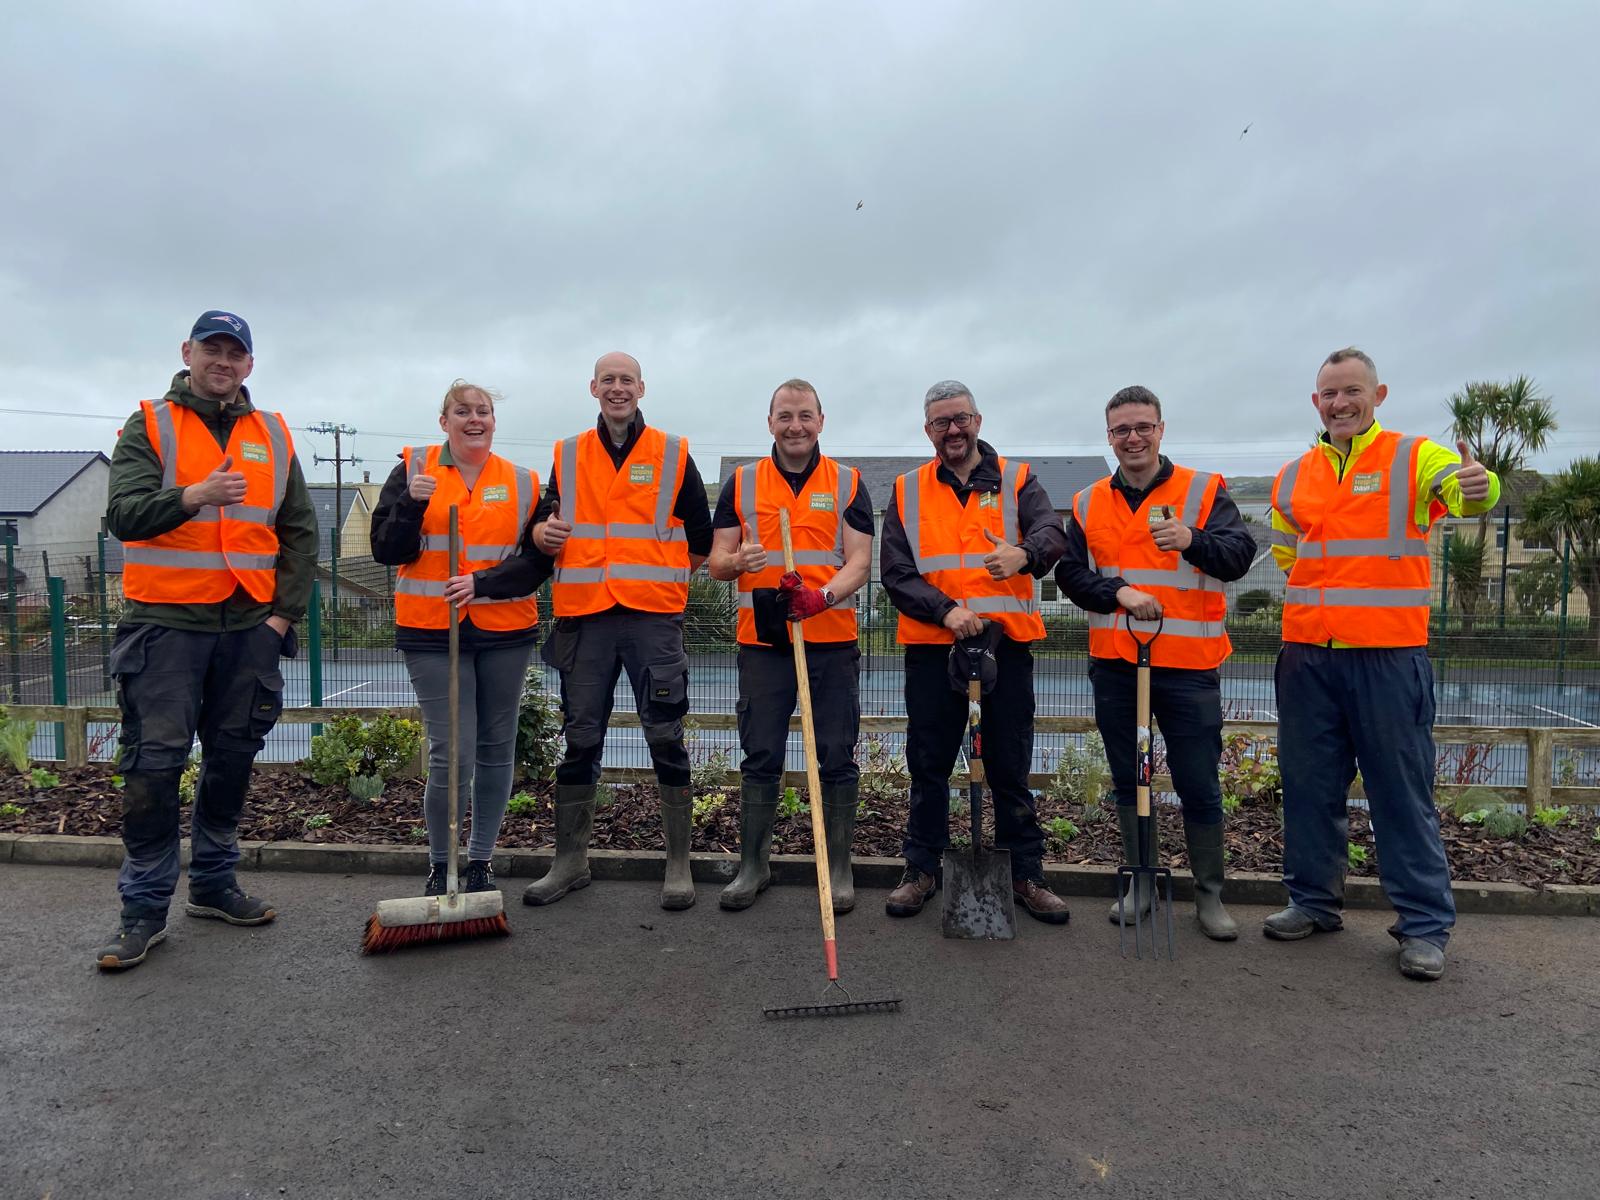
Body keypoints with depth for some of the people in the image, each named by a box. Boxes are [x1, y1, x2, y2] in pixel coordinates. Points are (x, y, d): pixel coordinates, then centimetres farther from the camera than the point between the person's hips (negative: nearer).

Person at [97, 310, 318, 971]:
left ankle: (213, 883, 26)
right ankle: (144, 908, 8)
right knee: (154, 764, -3)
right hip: (165, 623, -3)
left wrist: (285, 612, 2)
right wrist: (194, 496, -32)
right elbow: (123, 514, -12)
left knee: (232, 759, 11)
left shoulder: (273, 435, 12)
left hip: (249, 626, 4)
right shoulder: (149, 426, 2)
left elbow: (300, 531, 12)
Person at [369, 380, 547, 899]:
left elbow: (536, 561, 1)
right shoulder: (413, 469, 5)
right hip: (432, 633, -2)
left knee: (497, 748, 8)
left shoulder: (521, 482, 7)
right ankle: (439, 866, 13)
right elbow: (387, 551, 1)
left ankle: (481, 861, 23)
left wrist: (482, 583, -13)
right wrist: (412, 505, -15)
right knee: (451, 755, -7)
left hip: (505, 632, 2)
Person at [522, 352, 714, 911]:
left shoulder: (673, 454, 6)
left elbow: (701, 538, 11)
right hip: (583, 617, 2)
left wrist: (662, 580, 10)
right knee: (579, 739, 8)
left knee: (666, 739, -1)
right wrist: (544, 533, -8)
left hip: (653, 617, -2)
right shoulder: (567, 456, 13)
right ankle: (570, 861, 21)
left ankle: (679, 865, 11)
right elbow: (545, 523, 14)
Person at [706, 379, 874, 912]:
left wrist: (823, 596, -21)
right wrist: (737, 561, -17)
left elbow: (859, 560, -1)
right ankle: (752, 867, 19)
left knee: (837, 759, 4)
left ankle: (839, 870, 16)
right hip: (762, 641, 1)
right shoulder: (742, 483, 9)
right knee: (760, 759, 6)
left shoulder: (847, 483, 7)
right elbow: (716, 561, 7)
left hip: (833, 641, 0)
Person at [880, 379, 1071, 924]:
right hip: (931, 647, 1)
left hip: (1007, 642, 0)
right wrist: (946, 611, -16)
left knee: (1010, 767, 7)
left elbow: (1051, 533, -11)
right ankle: (921, 870, 22)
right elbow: (895, 572, 0)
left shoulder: (1016, 481, 7)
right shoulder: (907, 491, 8)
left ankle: (1025, 874, 20)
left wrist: (1025, 554, -35)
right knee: (928, 765, 8)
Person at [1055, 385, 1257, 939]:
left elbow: (1239, 555, -12)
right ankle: (1140, 882, 28)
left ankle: (1209, 894, 20)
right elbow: (1070, 571, 4)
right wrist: (1119, 592, -14)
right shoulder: (1088, 504, 9)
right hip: (1113, 664, 3)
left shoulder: (1205, 491, 0)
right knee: (1126, 780, 13)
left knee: (1198, 785, 3)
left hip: (1188, 665, -3)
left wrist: (1193, 540, -32)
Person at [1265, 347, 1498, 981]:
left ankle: (1424, 924, 14)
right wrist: (1325, 584, 13)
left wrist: (1478, 486, -45)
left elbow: (1463, 489, -23)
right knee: (1309, 785, 12)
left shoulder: (1414, 457, -1)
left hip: (1387, 656, -4)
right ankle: (1313, 901, 27)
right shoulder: (1293, 476, 12)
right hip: (1306, 655, 5)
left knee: (1402, 789, 2)